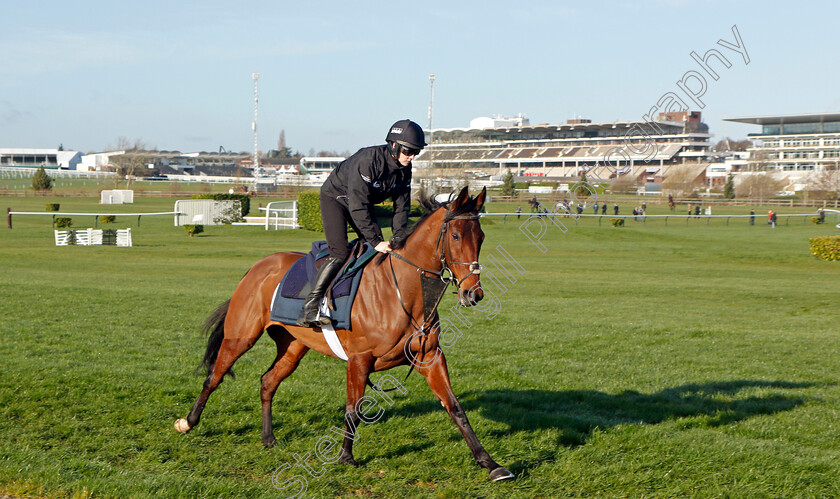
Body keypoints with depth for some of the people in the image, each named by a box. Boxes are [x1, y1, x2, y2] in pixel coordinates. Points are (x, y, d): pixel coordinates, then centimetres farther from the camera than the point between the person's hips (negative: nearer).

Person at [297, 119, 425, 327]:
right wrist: (376, 241, -34)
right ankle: (309, 308, -21)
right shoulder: (368, 160, -34)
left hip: (363, 202, 8)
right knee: (340, 253, -22)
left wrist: (398, 237, -16)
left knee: (383, 251, -2)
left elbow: (402, 205, -3)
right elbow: (358, 207, -35)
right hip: (335, 198, -8)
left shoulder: (404, 169, -12)